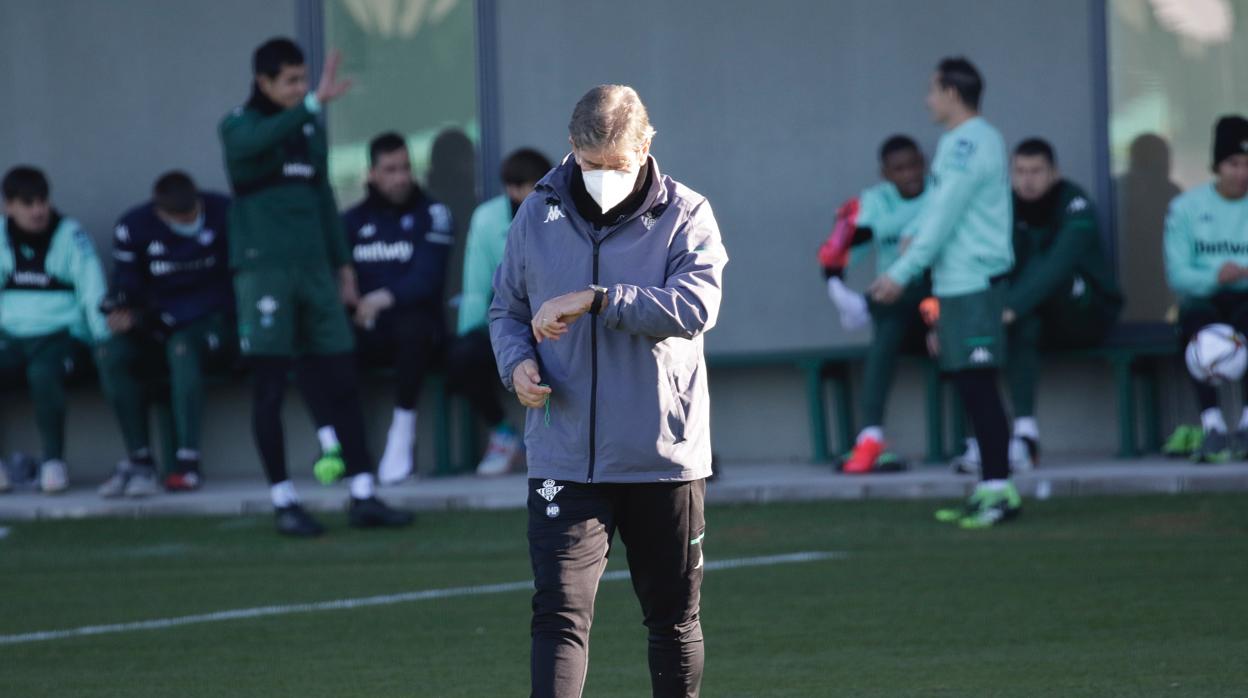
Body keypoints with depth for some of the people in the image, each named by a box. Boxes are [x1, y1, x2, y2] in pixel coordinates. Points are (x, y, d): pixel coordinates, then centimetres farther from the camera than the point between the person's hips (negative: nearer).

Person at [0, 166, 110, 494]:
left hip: (63, 335, -3)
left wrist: (104, 338, -15)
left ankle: (53, 460, -26)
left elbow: (93, 291, -3)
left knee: (42, 372, -36)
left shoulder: (70, 235, 0)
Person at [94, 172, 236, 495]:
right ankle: (139, 460, -23)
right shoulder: (133, 228, -2)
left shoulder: (224, 214, -9)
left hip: (215, 323, -3)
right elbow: (127, 287, 6)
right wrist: (125, 312, -15)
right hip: (163, 330, 3)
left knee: (182, 347, -38)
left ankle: (188, 461, -37)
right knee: (111, 354, -26)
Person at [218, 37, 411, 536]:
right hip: (264, 269, -6)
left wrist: (342, 265, 18)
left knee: (340, 382, 1)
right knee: (270, 389, -2)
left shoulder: (311, 130, 16)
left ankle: (364, 497, 2)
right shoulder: (239, 126, -2)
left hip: (314, 268, 6)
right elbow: (258, 140, -27)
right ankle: (283, 502, 3)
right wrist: (315, 102, -37)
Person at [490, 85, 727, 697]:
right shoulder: (538, 215, 5)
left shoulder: (685, 215, -4)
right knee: (559, 613, -11)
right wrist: (517, 362, -5)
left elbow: (697, 305, -20)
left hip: (665, 456, -1)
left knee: (673, 619, 13)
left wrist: (595, 300, -26)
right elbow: (506, 307, 16)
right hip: (564, 458, 1)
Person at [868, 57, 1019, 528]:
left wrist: (902, 274, -14)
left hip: (972, 283, -10)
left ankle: (1000, 489, -11)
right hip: (957, 282, 10)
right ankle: (990, 490, 13)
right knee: (971, 387, 10)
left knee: (977, 385, -10)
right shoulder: (965, 141, 18)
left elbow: (944, 217, -16)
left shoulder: (968, 144, -13)